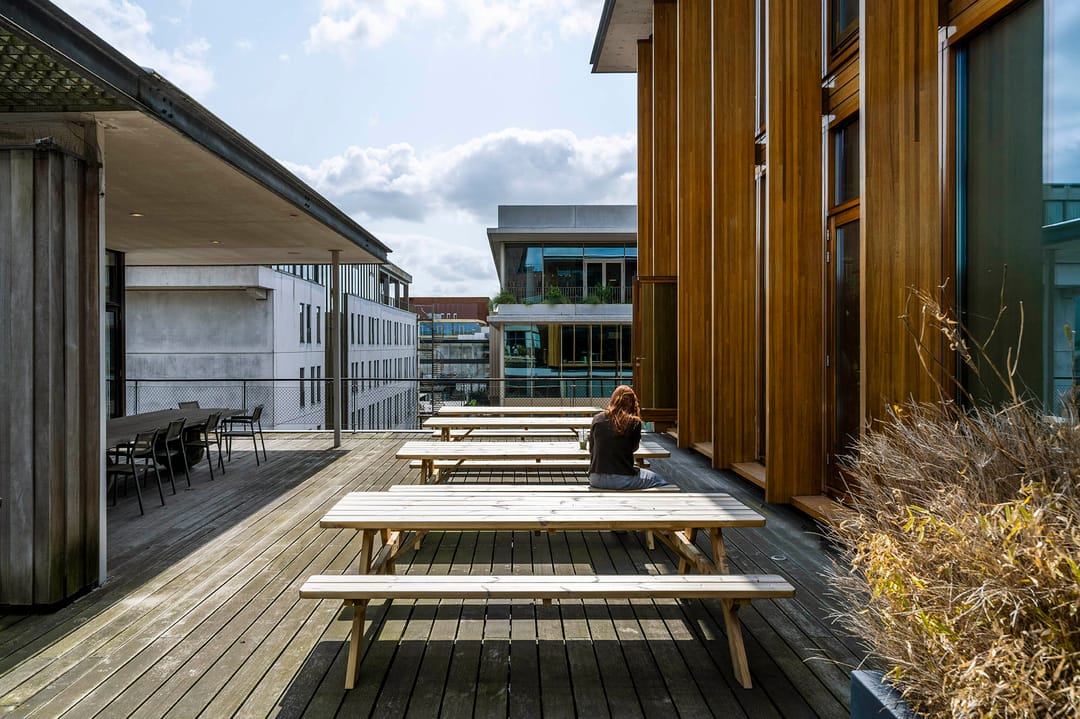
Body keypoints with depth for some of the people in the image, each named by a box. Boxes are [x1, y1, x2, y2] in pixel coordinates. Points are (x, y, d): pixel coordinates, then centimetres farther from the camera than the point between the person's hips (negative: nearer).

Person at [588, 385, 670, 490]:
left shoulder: (597, 419, 1)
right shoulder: (634, 422, -8)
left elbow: (591, 449, 10)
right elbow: (634, 447, 8)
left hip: (595, 480, 5)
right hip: (622, 479, -5)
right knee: (658, 480, 19)